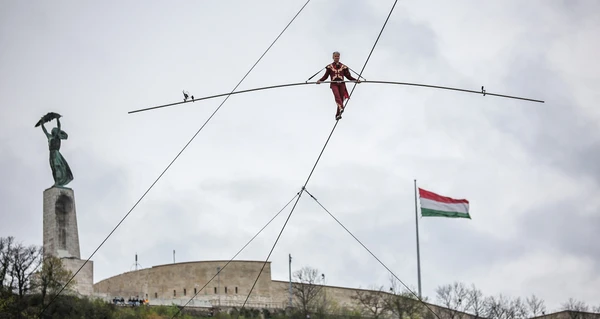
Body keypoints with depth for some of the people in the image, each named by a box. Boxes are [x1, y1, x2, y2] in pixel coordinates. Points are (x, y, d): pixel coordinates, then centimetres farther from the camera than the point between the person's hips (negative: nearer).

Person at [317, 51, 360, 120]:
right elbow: (325, 76, 9)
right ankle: (341, 108, -51)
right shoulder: (330, 67, 12)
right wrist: (320, 80, -8)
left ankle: (338, 114, 4)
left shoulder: (343, 67, 13)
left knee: (341, 98, -4)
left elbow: (348, 76, 13)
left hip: (341, 84, 2)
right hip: (334, 84, -2)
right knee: (337, 95, -29)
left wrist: (356, 80, 1)